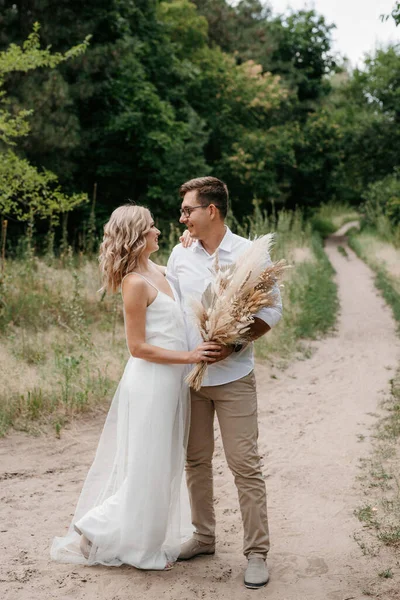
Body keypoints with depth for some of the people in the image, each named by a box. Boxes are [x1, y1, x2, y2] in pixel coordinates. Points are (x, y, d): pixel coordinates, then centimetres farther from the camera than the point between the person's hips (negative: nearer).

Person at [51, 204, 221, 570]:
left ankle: (151, 539, 30)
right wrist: (188, 356, -20)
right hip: (151, 382, -9)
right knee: (148, 469, 1)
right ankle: (97, 529, 16)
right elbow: (138, 347, -18)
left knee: (164, 467, 17)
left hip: (170, 382, 9)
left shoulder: (157, 271, 9)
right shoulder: (136, 283, -17)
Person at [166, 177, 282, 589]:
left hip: (233, 377, -4)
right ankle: (203, 536, 29)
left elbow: (272, 311, -5)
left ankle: (257, 552, 7)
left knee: (245, 464, -3)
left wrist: (233, 344, -17)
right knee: (196, 461, 13)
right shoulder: (180, 255, 5)